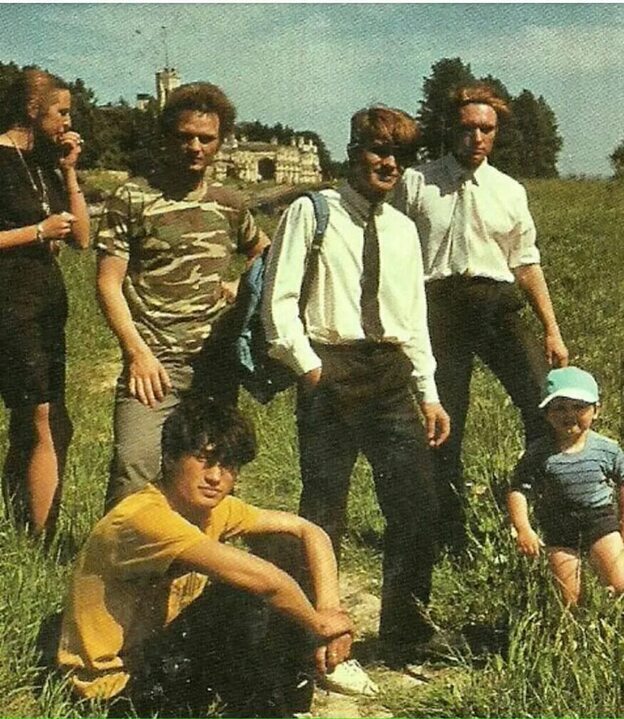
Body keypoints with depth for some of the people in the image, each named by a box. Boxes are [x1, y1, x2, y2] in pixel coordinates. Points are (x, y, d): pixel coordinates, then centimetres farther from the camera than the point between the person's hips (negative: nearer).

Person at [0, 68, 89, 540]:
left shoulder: (44, 163, 15)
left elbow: (81, 238, 13)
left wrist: (69, 170, 7)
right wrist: (38, 231, -13)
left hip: (47, 302, 8)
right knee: (48, 428, -12)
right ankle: (44, 546, -7)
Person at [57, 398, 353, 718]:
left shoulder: (212, 507, -1)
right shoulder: (144, 517, -28)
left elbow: (308, 532, 1)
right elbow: (260, 578, -36)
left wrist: (330, 610, -14)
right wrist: (317, 624, -20)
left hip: (166, 659, 9)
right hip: (115, 686, -9)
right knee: (241, 600, -24)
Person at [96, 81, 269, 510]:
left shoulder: (228, 204, 12)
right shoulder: (134, 199, -1)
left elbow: (266, 254, 31)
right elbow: (108, 283, -5)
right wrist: (137, 351, -15)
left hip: (219, 363, 5)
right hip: (155, 362, -5)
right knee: (134, 471, -16)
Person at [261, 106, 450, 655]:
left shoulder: (404, 230, 18)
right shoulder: (311, 213, 3)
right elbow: (279, 298, -3)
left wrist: (428, 392, 14)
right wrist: (307, 364, -13)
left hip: (392, 376, 5)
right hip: (329, 373, -5)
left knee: (418, 504, 2)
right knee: (323, 511, -1)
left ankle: (404, 621, 20)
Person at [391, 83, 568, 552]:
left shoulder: (510, 192, 13)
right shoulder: (416, 184, 7)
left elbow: (527, 263, 14)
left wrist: (552, 330, 9)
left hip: (498, 302, 1)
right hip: (439, 305, -1)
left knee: (546, 402, -16)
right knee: (443, 423, 3)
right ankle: (453, 538, 17)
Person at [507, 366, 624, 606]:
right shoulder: (538, 453, -12)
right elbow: (518, 491, -13)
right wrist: (523, 529, -23)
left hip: (600, 519, 0)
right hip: (558, 529, 0)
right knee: (568, 598, 1)